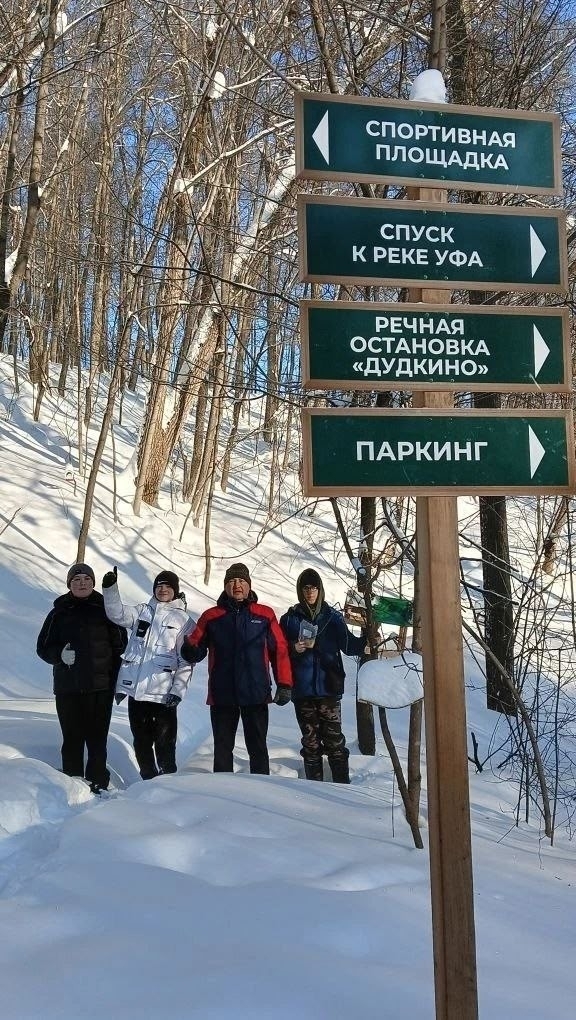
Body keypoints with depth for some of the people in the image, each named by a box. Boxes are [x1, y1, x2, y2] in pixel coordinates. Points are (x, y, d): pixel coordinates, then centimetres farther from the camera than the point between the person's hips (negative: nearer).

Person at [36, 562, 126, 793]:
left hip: (100, 687, -1)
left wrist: (119, 680, -2)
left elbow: (120, 646, 5)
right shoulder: (59, 612, 9)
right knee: (72, 738, 3)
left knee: (97, 737, -1)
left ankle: (98, 783, 7)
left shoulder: (105, 609, 5)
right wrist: (60, 655, -10)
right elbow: (43, 647, 11)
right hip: (67, 687, 1)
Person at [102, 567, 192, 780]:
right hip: (135, 690, 4)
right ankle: (148, 781, 25)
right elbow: (117, 614, -2)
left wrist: (178, 690, -10)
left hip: (163, 693, -4)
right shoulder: (142, 611, 14)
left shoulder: (182, 619, 2)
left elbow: (186, 661, -1)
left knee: (164, 744, -5)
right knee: (141, 742, 13)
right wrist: (110, 588, -17)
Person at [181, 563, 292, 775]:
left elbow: (280, 650, 3)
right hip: (222, 696, 1)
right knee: (222, 748, 9)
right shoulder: (211, 617, 5)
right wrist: (189, 649, -19)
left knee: (258, 748, 6)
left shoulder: (265, 615, 3)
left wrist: (284, 685, -4)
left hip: (256, 694, -1)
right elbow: (196, 651, 5)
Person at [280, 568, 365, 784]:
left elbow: (348, 645, 0)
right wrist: (294, 649, -12)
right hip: (303, 691, 1)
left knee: (334, 740, -5)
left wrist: (367, 640, -18)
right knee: (310, 742, 7)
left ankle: (342, 786, 1)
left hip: (329, 687, -1)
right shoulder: (290, 619, 7)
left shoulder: (332, 617, 6)